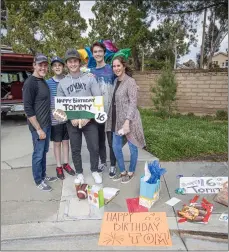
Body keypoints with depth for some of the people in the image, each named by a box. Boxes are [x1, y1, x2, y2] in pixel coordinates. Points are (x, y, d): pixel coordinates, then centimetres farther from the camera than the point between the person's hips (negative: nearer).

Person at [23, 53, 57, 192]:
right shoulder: (30, 83, -15)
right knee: (38, 153, 5)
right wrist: (38, 129, -19)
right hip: (38, 126, -8)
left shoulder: (43, 81, 9)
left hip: (47, 123, 8)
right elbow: (28, 109, -19)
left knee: (44, 151, 18)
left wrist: (46, 125, 14)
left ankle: (43, 175, 34)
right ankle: (39, 181, 22)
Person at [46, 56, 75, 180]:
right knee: (57, 143, 10)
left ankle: (66, 164, 29)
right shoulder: (48, 83, -4)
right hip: (54, 119, -2)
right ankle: (59, 166, 24)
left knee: (66, 141, 14)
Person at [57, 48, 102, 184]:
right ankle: (79, 173, 30)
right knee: (75, 149, 11)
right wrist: (71, 118, -12)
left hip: (89, 120, -1)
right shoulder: (62, 83, 5)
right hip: (72, 122, 2)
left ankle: (95, 171, 28)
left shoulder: (90, 78, -1)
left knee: (94, 147, 5)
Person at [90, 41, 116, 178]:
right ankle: (103, 162, 31)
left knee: (111, 140, 5)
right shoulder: (91, 72, 8)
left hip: (110, 111, -4)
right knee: (100, 139, 14)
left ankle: (113, 165, 20)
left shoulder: (112, 69, -3)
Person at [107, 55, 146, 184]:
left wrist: (127, 121, -24)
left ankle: (131, 172, 29)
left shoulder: (130, 81, -13)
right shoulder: (116, 81, 10)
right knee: (116, 147, 13)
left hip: (129, 120, -7)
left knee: (132, 147, 9)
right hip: (117, 120, 8)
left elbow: (133, 103, -18)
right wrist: (111, 118, 13)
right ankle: (122, 171, 32)